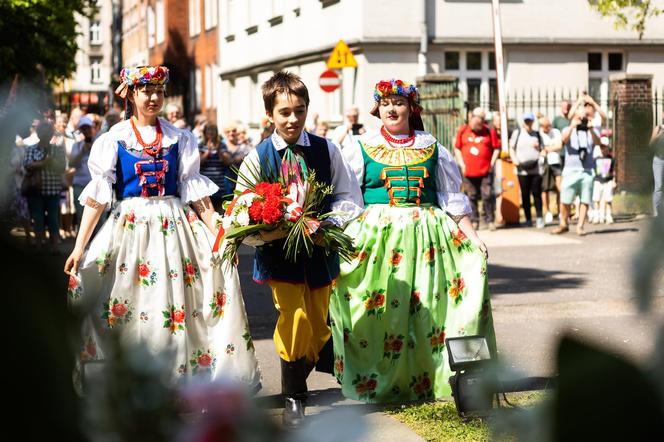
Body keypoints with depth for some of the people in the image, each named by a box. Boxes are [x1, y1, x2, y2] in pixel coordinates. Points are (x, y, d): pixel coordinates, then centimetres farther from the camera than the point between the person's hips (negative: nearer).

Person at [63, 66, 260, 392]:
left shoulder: (178, 139, 7)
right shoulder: (114, 139, 2)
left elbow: (195, 192, 7)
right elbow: (97, 196, -1)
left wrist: (218, 235, -1)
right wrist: (79, 248, -6)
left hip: (174, 226, 1)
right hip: (130, 226, -1)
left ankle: (180, 383, 6)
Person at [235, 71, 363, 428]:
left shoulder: (326, 150, 0)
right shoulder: (257, 157, -4)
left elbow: (349, 197, 4)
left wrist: (328, 224, -13)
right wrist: (268, 233, -21)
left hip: (320, 250, 3)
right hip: (279, 253, -3)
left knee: (317, 328, 11)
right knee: (294, 319, -14)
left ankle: (296, 382, 36)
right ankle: (293, 399, 2)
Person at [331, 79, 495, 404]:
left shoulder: (432, 148, 11)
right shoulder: (362, 148, 7)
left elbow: (453, 197, 14)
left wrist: (471, 234, 6)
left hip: (427, 235, 2)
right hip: (376, 236, -1)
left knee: (429, 309, -2)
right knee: (379, 312, -5)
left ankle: (434, 379, 8)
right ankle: (379, 383, 4)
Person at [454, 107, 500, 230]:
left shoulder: (489, 132, 1)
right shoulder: (462, 131, 5)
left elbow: (497, 148, 6)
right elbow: (457, 148, 11)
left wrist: (492, 163, -1)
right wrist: (462, 164, 2)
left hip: (485, 171, -1)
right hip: (468, 172, 1)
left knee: (488, 196, -6)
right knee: (471, 197, 5)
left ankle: (490, 220, 3)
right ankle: (474, 221, 14)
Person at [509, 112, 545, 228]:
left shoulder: (537, 134, 13)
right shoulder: (517, 133, 10)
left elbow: (542, 150, 14)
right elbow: (511, 148, 12)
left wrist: (540, 150, -9)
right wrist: (514, 159, -3)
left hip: (536, 168, 0)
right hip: (522, 169, 0)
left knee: (537, 193, -3)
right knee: (525, 194, 3)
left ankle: (539, 218, 1)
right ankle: (528, 219, 10)